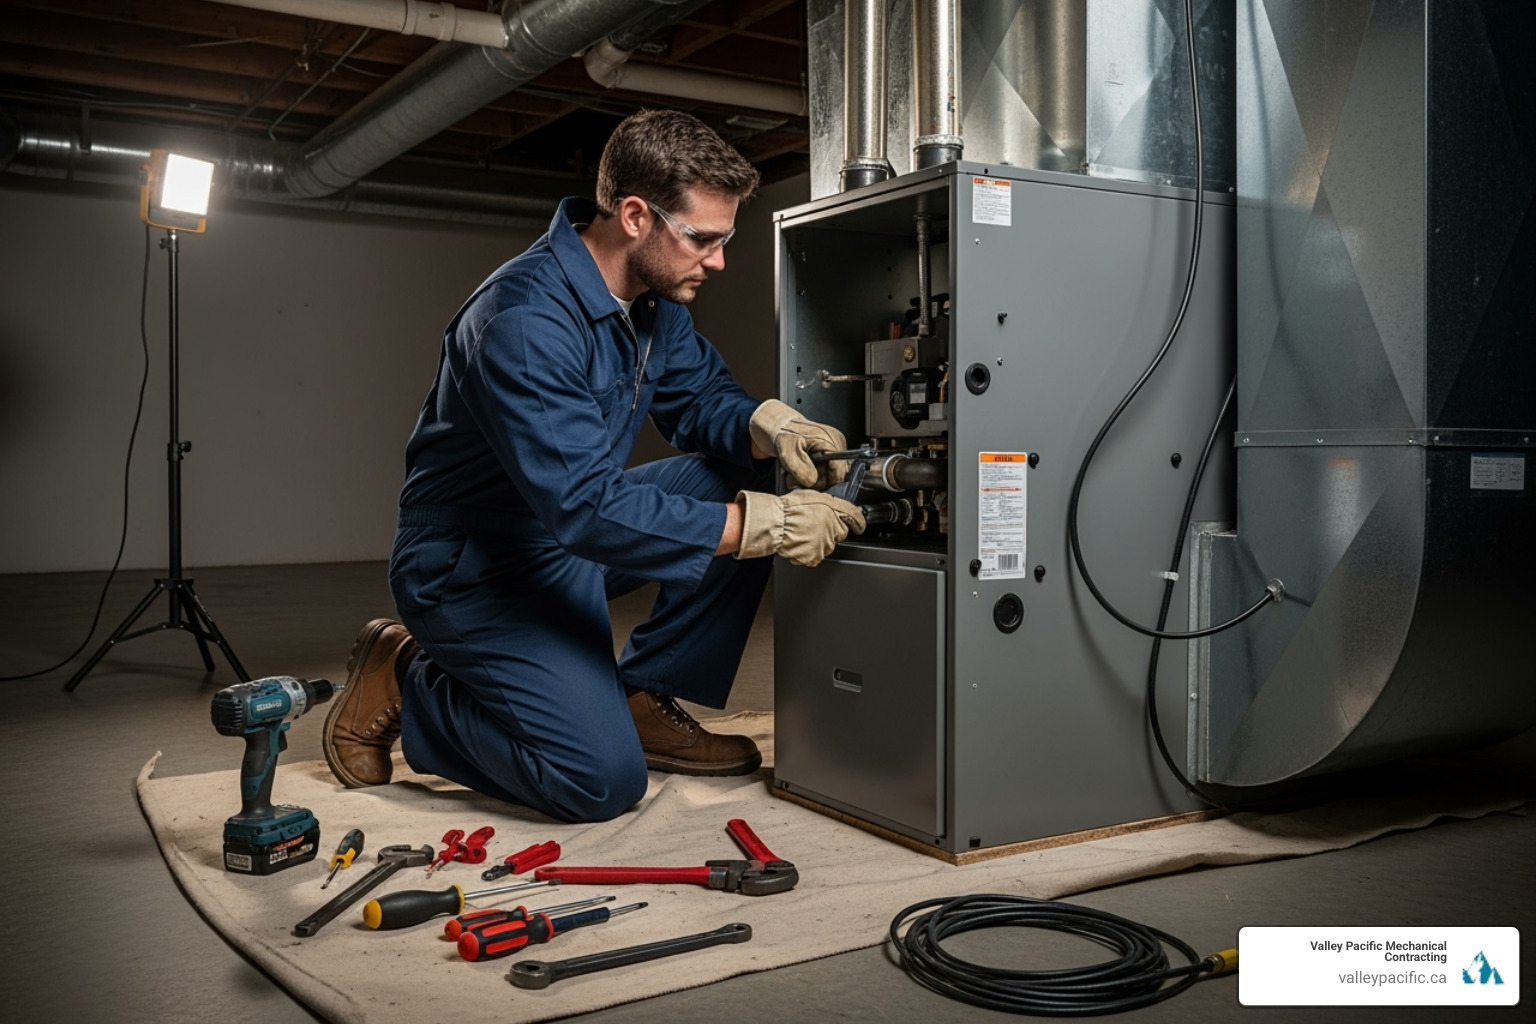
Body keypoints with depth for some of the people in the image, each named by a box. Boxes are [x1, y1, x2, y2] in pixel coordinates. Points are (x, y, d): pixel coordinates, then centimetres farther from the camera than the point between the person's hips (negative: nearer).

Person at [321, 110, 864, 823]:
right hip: (478, 569, -9)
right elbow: (583, 507, -35)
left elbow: (699, 394, 9)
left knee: (742, 478, -5)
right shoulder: (525, 318, -30)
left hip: (578, 524, 9)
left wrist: (765, 426, -16)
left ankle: (643, 700, 2)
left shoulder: (654, 292, -1)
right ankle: (404, 684, 5)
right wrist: (761, 526, -36)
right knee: (604, 782, -18)